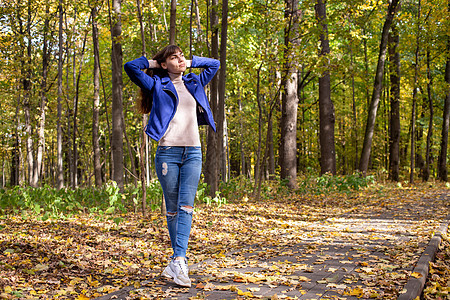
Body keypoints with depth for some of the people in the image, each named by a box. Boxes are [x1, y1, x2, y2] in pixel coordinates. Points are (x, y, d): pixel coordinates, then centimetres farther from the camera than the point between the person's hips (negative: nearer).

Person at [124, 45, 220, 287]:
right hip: (168, 152, -2)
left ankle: (178, 261, -15)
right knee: (172, 209, 3)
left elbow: (214, 64, 30)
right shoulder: (157, 85, 7)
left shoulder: (193, 83, 18)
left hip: (192, 153, 2)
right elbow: (130, 67, -2)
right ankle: (179, 259, 14)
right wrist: (152, 62, 12)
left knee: (186, 206, -11)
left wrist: (190, 63, 23)